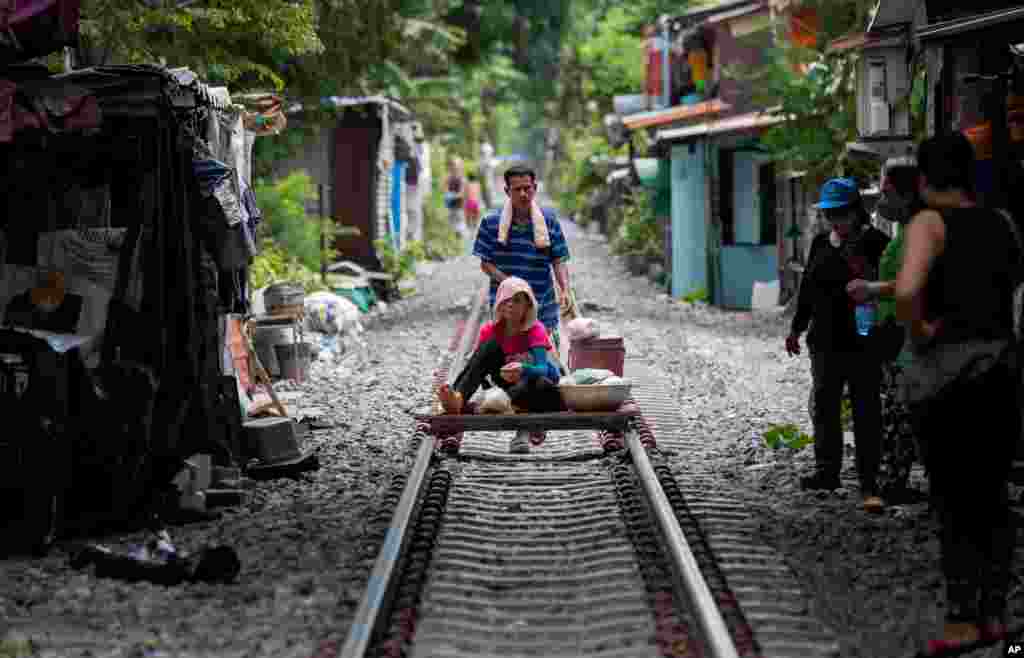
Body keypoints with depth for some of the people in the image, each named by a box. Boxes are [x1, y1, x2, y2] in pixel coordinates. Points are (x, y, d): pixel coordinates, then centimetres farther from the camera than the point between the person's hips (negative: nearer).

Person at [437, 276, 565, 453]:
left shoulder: (535, 330, -12)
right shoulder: (490, 330, -1)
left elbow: (542, 369, -27)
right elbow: (475, 365, -4)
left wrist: (523, 370, -50)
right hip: (506, 384, 3)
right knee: (491, 346, -22)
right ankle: (457, 399, -44)